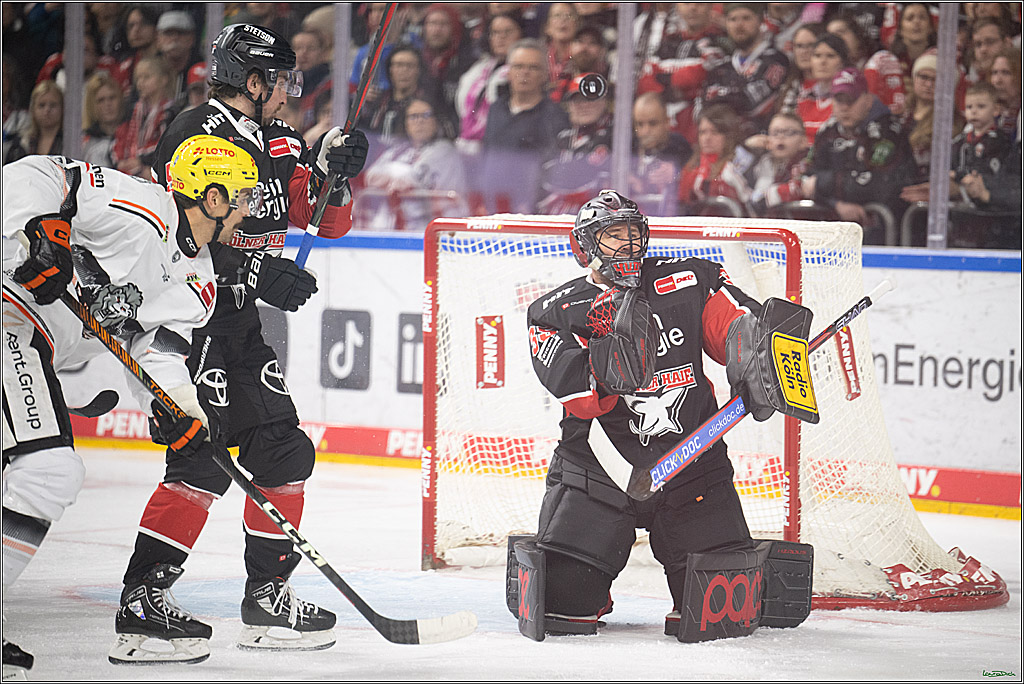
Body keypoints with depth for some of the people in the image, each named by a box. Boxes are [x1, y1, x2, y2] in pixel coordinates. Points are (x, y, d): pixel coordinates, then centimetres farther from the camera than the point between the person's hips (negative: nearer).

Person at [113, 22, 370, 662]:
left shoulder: (278, 144, 13)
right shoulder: (197, 136, -15)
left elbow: (328, 222, 15)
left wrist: (332, 173, -5)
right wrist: (256, 273, -28)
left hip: (239, 320, 10)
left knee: (282, 449, 11)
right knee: (204, 460, -17)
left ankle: (268, 598, 22)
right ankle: (141, 607, -17)